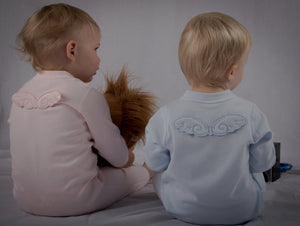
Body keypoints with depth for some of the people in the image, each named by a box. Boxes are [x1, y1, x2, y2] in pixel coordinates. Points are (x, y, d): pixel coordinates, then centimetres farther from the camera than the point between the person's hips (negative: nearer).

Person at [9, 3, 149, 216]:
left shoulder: (21, 94, 5)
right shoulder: (86, 94, -14)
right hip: (70, 201, -6)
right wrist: (126, 158, 20)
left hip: (25, 200, 7)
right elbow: (116, 153, -5)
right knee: (140, 173, 10)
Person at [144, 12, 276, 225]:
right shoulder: (251, 114, -20)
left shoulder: (166, 116, -20)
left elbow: (155, 163, -6)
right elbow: (263, 162, -6)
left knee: (159, 175, 29)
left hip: (182, 209, 0)